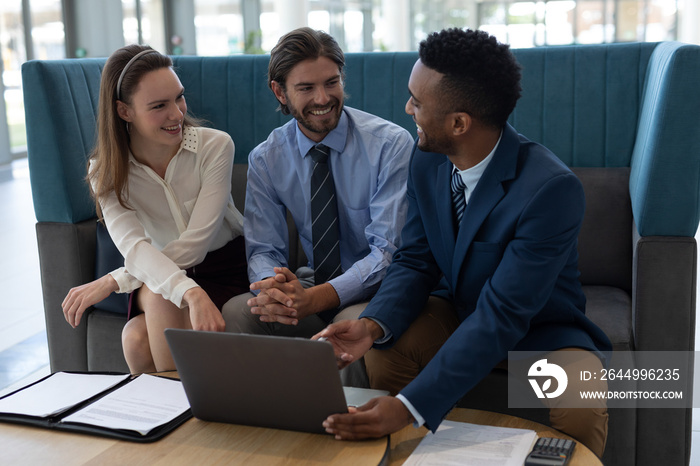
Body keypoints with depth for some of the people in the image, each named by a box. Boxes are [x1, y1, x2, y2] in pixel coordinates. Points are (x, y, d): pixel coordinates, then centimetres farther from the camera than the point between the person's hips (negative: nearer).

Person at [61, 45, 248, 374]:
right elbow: (133, 246, -27)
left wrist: (113, 281, -25)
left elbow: (195, 243, -21)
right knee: (136, 342, -27)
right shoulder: (106, 171, -9)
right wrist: (192, 294, -47)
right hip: (160, 273, 2)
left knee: (160, 297, -31)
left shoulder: (215, 146, -16)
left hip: (225, 267, -2)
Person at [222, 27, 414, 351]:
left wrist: (313, 299, -33)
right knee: (236, 311, -24)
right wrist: (272, 288, -27)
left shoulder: (391, 144, -12)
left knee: (355, 322, -36)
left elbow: (389, 251, -18)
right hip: (310, 288, 3)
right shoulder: (265, 160, 1)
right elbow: (263, 250, 0)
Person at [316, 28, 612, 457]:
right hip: (459, 309, 5)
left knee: (580, 405, -32)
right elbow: (415, 261, -6)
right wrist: (373, 324, -29)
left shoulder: (551, 189, -33)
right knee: (385, 347, -22)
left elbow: (502, 316, -36)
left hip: (540, 328, -4)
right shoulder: (428, 162, -12)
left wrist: (410, 406, -43)